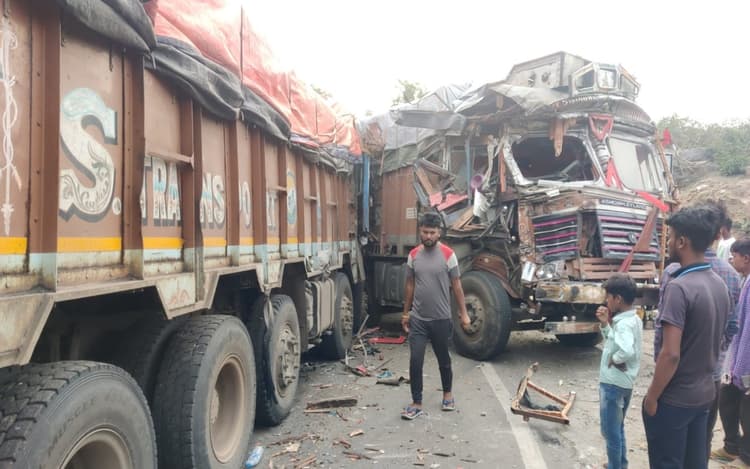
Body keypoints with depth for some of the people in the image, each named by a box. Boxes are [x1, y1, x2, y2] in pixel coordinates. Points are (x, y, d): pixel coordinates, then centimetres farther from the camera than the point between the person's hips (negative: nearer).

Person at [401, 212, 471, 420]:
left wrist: (463, 313, -3)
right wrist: (406, 313, 11)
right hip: (418, 319, 2)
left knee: (443, 359, 15)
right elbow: (410, 285, 9)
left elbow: (456, 286, -3)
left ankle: (448, 394, 36)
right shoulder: (413, 255, 0)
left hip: (441, 319, -2)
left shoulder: (448, 254, -9)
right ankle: (416, 403, 10)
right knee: (415, 361, -1)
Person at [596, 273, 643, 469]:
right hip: (623, 383, 10)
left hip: (613, 384, -10)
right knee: (617, 428, 24)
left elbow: (627, 351, -42)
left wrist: (614, 359, -23)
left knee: (610, 431, 5)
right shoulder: (633, 319, 5)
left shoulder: (624, 323, -25)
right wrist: (605, 323, 3)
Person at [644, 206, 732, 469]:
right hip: (704, 394, 8)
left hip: (673, 398, -8)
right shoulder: (720, 285, 4)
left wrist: (652, 396, -14)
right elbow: (716, 341, 14)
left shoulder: (679, 287, -23)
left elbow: (670, 354, -25)